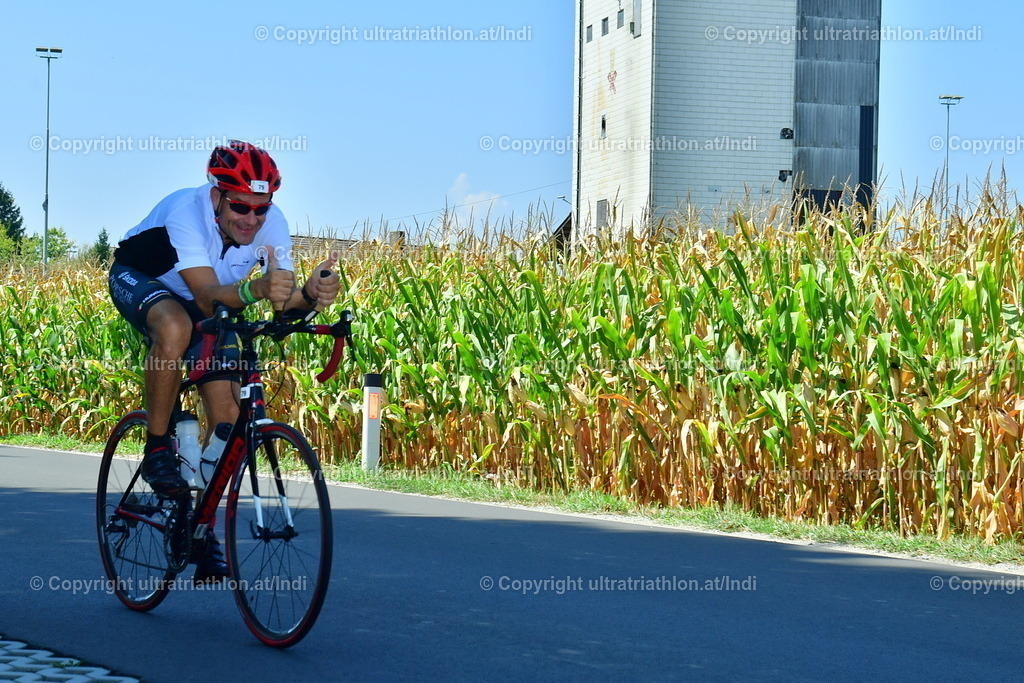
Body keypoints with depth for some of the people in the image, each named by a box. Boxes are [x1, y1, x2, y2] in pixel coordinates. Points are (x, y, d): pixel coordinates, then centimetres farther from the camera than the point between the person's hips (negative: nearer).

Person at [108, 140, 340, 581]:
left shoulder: (271, 223, -25)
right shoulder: (187, 212, -38)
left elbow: (286, 298, -32)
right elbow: (207, 295, -48)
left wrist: (310, 294, -55)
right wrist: (255, 289, -67)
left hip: (206, 302, 4)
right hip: (139, 280, -4)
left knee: (228, 411, -9)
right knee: (175, 328, -39)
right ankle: (156, 450, -20)